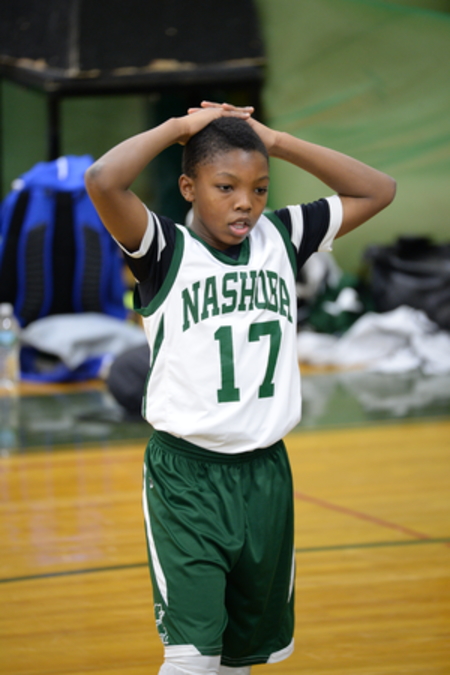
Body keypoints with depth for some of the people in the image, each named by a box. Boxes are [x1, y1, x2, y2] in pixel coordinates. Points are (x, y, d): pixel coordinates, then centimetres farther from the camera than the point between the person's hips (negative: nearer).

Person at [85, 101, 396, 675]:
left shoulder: (281, 238, 5)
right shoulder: (165, 251, -9)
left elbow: (377, 190, 10)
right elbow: (102, 182, -27)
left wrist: (274, 141, 2)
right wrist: (179, 127, -12)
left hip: (266, 472, 5)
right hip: (186, 476, -5)